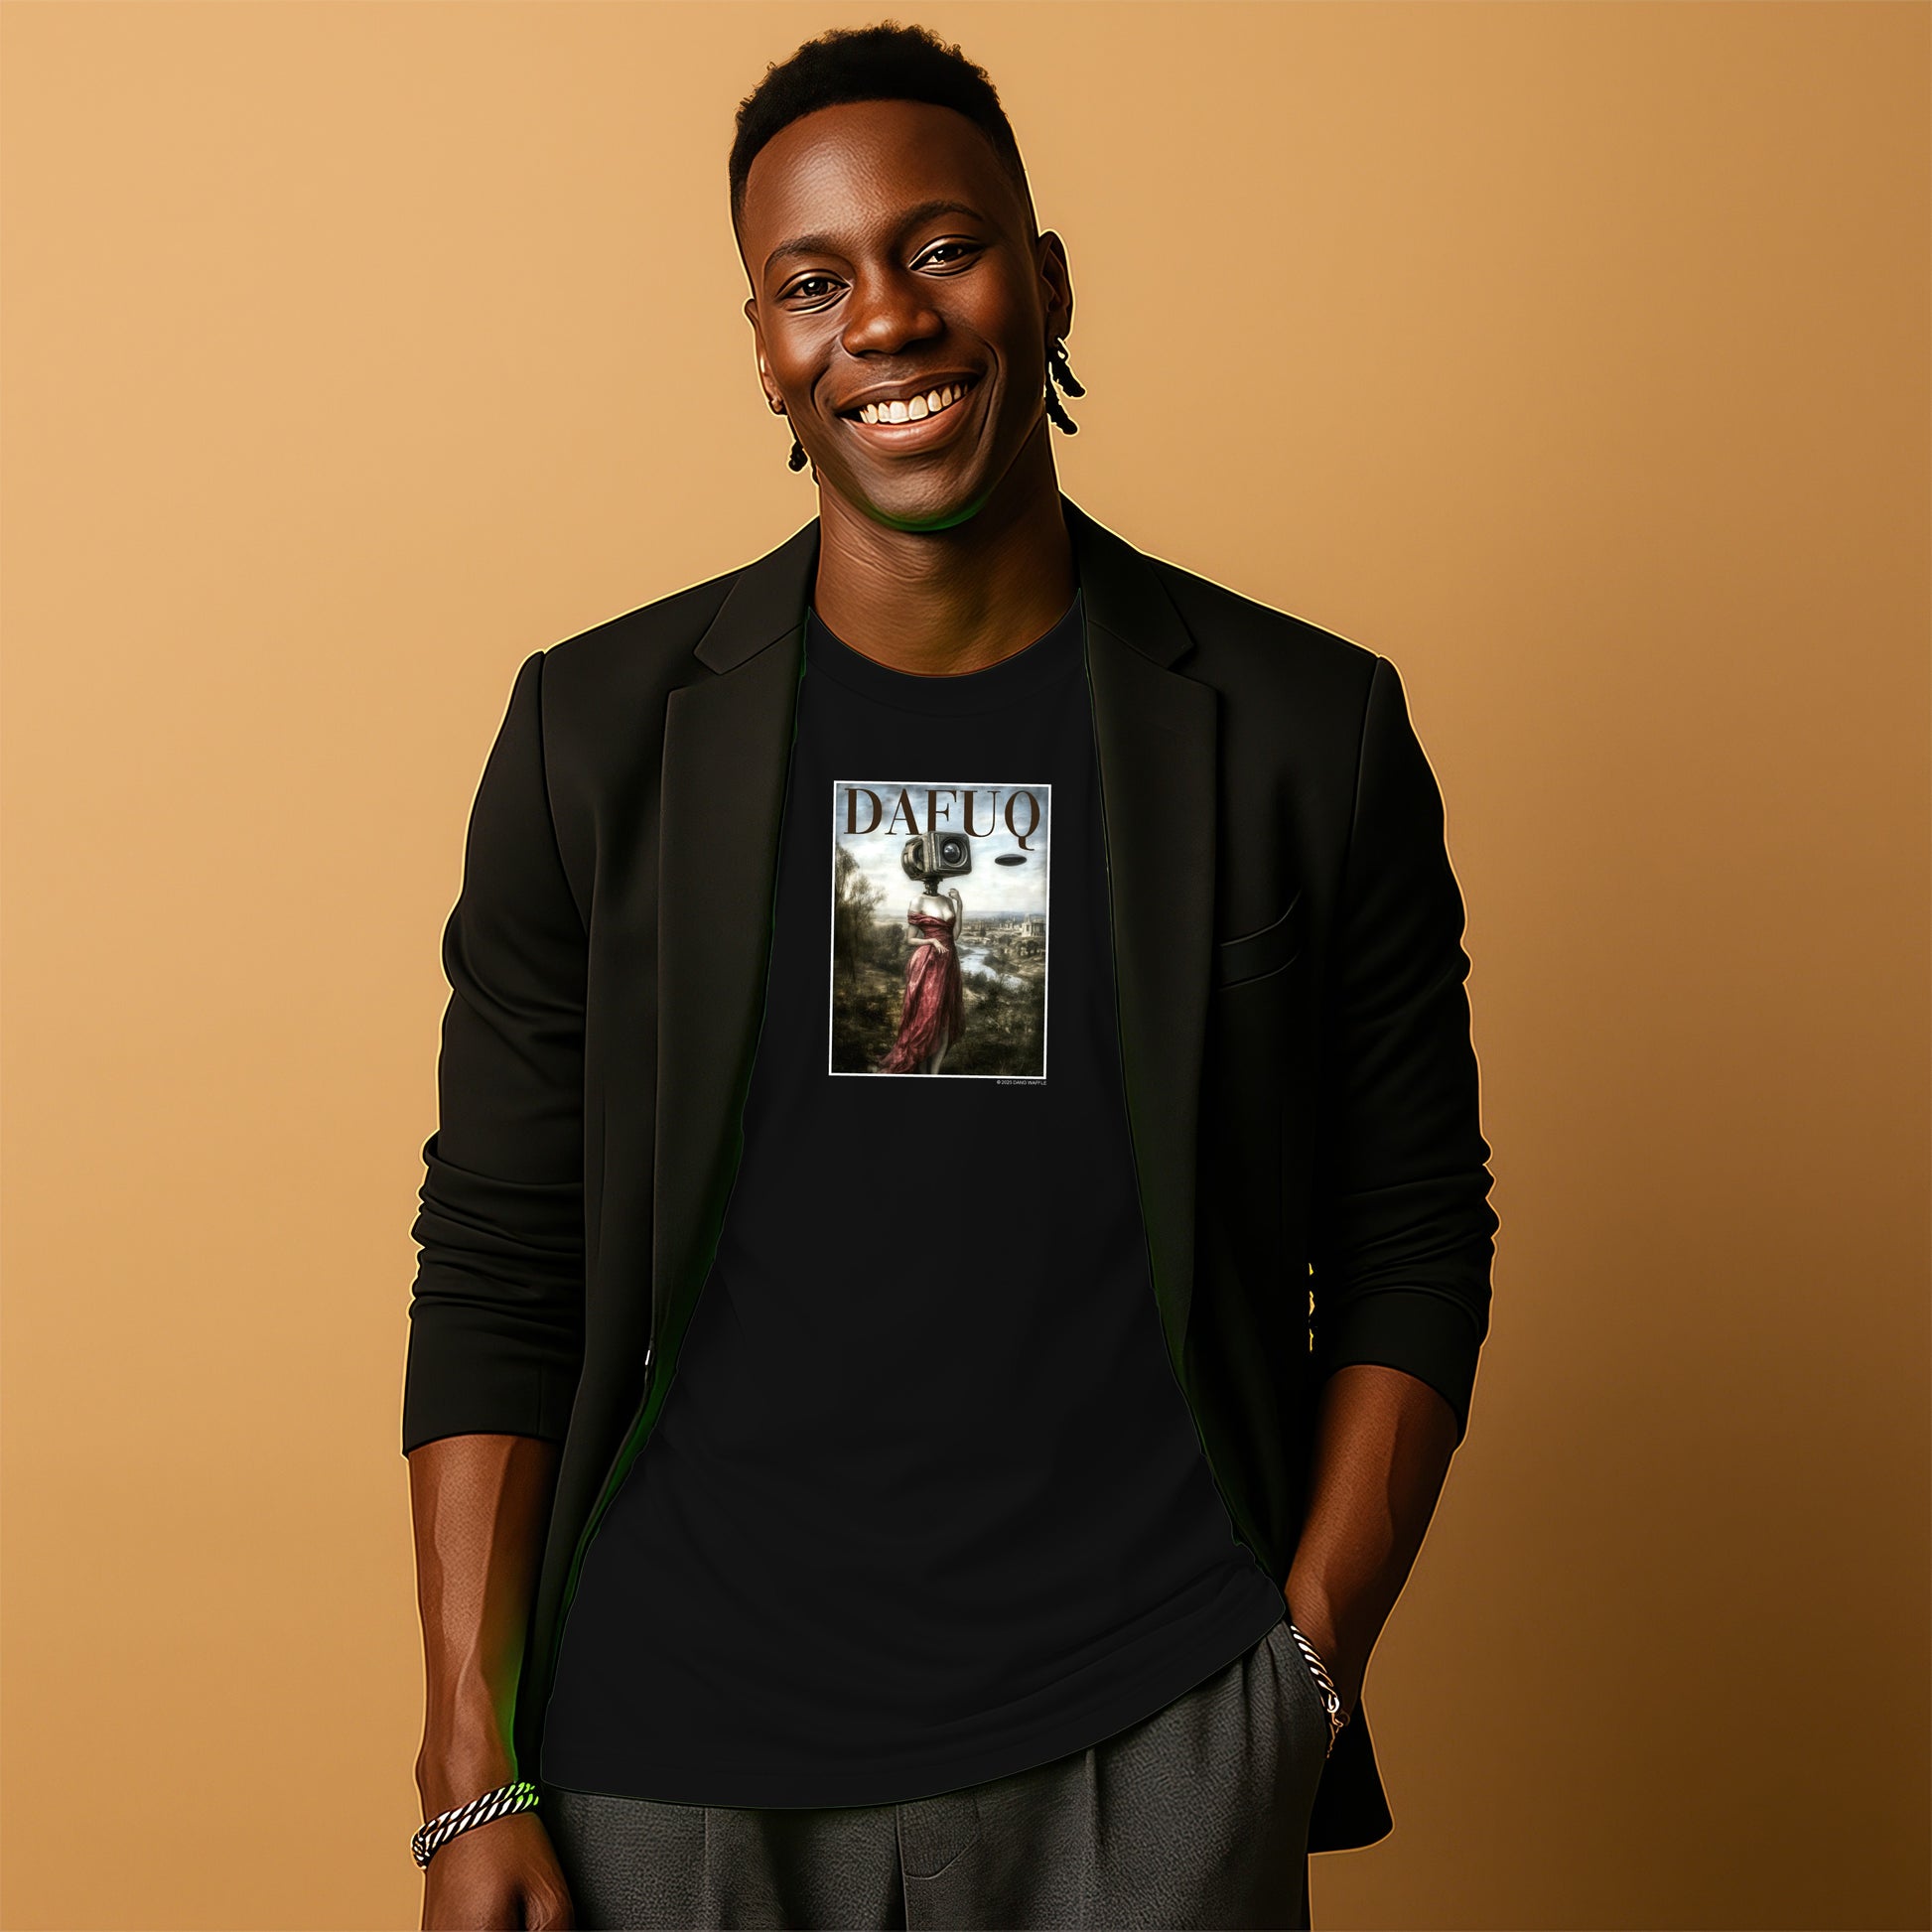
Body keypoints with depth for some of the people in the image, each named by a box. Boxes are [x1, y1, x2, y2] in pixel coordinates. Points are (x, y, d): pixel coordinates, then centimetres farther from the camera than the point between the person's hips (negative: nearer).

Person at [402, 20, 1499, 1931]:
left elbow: (1411, 1254, 4)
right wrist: (473, 1777, -3)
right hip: (679, 1750, 1)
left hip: (1151, 1750, 0)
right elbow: (494, 1276, 1)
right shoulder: (599, 734, 0)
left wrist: (1309, 1670, -6)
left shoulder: (1311, 733, -1)